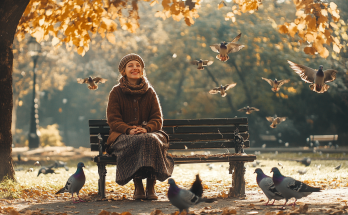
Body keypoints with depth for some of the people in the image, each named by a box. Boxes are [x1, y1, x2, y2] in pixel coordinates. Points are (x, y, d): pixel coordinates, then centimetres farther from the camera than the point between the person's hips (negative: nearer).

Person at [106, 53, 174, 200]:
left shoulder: (150, 92, 12)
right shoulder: (116, 92, 7)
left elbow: (157, 119, 6)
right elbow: (113, 120, 0)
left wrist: (146, 129, -17)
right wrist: (129, 130, -21)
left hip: (148, 133, 2)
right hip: (123, 136, -2)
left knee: (152, 140, -35)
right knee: (136, 142, -38)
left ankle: (151, 187, -30)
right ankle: (138, 187, -32)